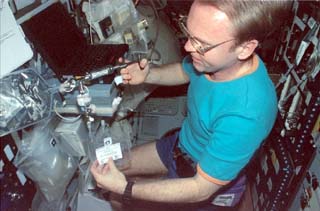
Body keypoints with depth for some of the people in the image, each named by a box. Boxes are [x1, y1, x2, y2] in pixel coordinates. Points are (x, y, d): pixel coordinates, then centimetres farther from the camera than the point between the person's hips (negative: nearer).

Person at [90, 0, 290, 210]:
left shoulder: (245, 115, -41)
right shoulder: (216, 57, -21)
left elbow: (200, 190, -30)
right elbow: (184, 71, 4)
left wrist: (125, 188, -27)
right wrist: (147, 75, -16)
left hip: (209, 183, -6)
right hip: (181, 144, 6)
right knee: (116, 167, 14)